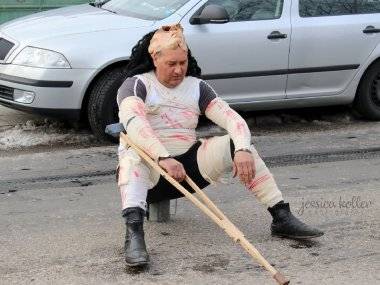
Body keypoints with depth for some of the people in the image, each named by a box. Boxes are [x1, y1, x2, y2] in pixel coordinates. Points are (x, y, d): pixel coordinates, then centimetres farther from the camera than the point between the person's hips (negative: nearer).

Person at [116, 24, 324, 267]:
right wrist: (164, 159, -41)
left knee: (235, 145, -17)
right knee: (133, 157, -37)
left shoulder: (196, 87, 7)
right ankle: (134, 233, -57)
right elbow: (134, 123, -26)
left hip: (189, 164, 4)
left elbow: (233, 119, -4)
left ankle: (282, 218, -20)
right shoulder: (137, 85, -5)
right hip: (150, 169, -4)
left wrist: (243, 150, -26)